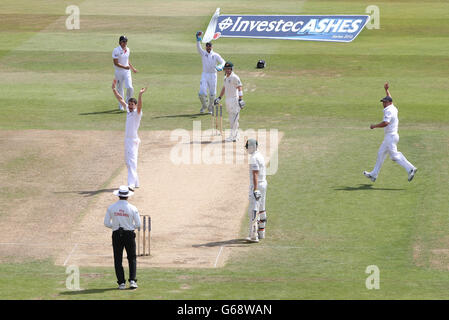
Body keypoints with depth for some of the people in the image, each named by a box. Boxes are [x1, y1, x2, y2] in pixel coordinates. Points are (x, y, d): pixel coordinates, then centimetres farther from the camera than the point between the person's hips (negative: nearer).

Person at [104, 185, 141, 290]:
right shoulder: (133, 208, -8)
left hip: (116, 235, 1)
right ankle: (132, 280, -3)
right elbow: (138, 224, -5)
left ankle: (121, 283, 1)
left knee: (118, 260, 7)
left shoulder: (111, 207, -3)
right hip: (129, 234, -1)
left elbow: (106, 223, -2)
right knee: (132, 259, 10)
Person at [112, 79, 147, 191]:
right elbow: (120, 99, 17)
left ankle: (131, 184, -27)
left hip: (134, 140, -9)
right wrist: (114, 89, 15)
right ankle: (135, 182, 24)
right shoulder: (128, 110, 10)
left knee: (132, 162, -17)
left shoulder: (137, 112, -11)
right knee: (128, 162, 15)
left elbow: (139, 106, -32)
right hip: (127, 140, 9)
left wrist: (140, 95, -49)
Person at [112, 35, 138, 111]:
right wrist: (124, 67, -28)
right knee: (120, 89, 5)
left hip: (127, 71, 4)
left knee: (130, 87, -9)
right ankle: (121, 105, 18)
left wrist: (132, 68, 24)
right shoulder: (116, 51, -14)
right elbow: (116, 63, -18)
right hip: (119, 71, -4)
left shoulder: (127, 50, 6)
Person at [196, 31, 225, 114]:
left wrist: (220, 67, -28)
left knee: (212, 93, 4)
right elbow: (198, 47, -13)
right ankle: (204, 106, 15)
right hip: (205, 75, 0)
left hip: (213, 75, 0)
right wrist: (198, 38, -28)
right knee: (202, 93, -11)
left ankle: (210, 108, 25)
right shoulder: (203, 53, 3)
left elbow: (222, 62, -5)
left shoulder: (216, 55, 2)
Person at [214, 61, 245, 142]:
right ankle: (236, 135, 16)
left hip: (234, 99, -9)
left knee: (234, 118, -10)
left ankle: (232, 136, -12)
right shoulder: (226, 78, 16)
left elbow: (240, 88, -16)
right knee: (231, 119, 11)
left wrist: (240, 99, -24)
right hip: (228, 99, 9)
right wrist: (219, 98, 24)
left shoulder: (235, 77, -11)